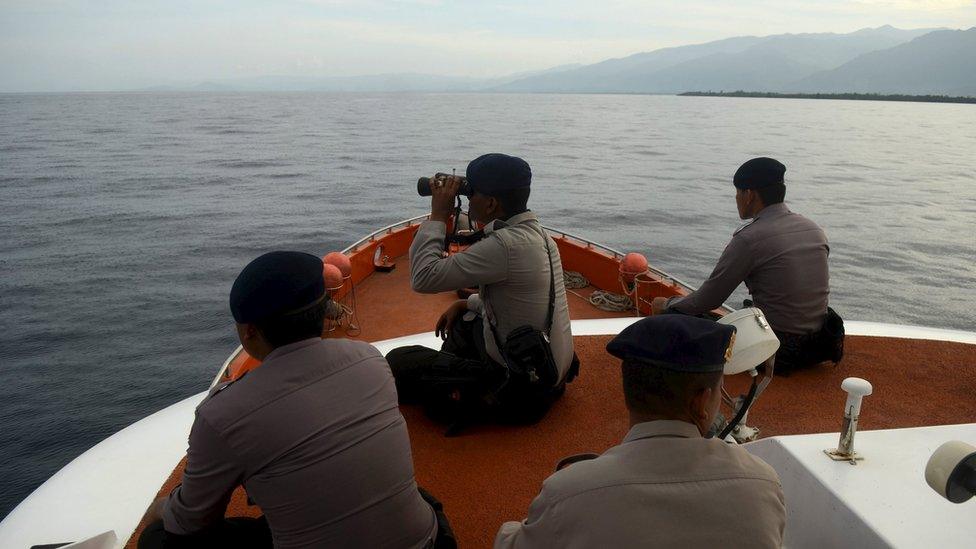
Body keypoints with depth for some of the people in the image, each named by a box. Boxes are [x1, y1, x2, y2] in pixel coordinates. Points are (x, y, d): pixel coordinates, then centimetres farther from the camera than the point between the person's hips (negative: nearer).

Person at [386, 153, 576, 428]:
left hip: (522, 389, -9)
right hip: (550, 369, 9)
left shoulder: (505, 245, -26)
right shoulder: (537, 232, 3)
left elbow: (424, 277, -23)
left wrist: (438, 215, -13)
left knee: (397, 362, -5)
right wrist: (467, 304, 10)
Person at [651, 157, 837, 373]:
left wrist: (668, 305, 8)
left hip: (778, 347, -7)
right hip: (818, 337, 7)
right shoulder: (814, 229, 6)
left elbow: (708, 300, -10)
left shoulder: (749, 239, -16)